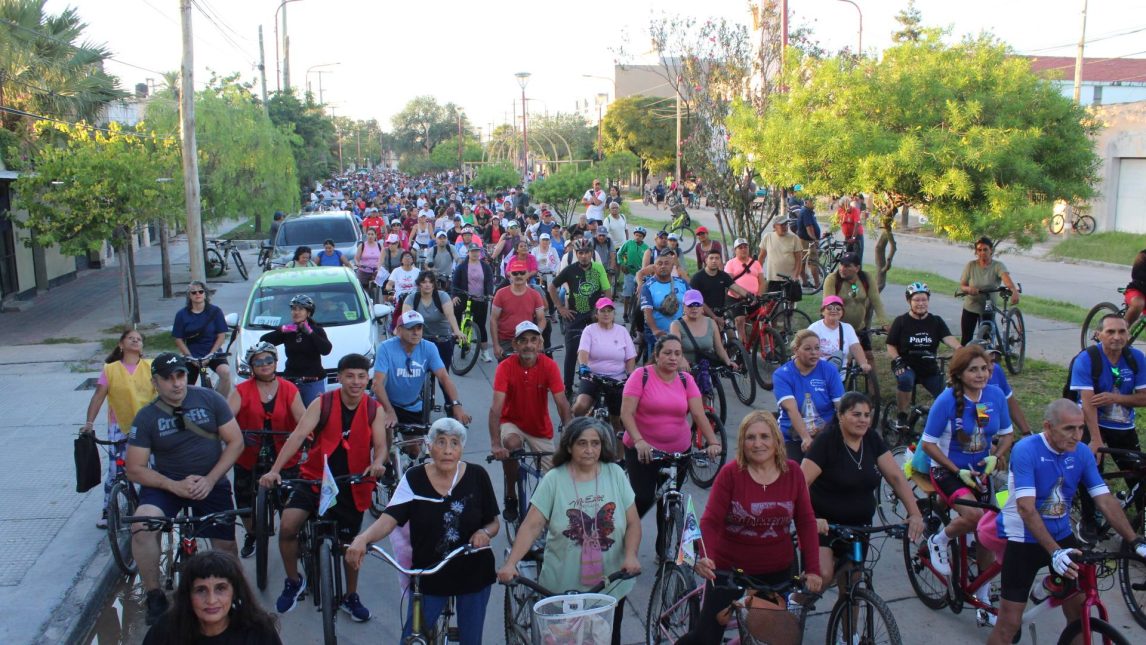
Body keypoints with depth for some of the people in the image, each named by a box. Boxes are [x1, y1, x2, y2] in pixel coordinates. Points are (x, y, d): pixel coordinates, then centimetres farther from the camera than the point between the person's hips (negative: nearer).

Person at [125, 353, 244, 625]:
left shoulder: (209, 399, -6)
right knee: (142, 528, -28)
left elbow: (235, 441, -5)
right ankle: (155, 597, -10)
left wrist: (210, 480, -16)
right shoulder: (146, 417, -7)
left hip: (211, 483, 1)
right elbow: (135, 469, -8)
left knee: (226, 547, -3)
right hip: (166, 483, -1)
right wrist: (175, 486, -22)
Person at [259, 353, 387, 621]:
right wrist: (275, 470, -29)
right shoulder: (322, 404, -9)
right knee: (287, 527, -19)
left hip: (352, 484, 1)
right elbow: (298, 435, -18)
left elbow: (381, 444, -9)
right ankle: (293, 581, 8)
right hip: (315, 477, -1)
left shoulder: (374, 410, -4)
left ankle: (351, 597, 36)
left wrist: (378, 463, -34)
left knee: (351, 542, 13)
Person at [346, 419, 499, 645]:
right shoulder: (414, 478, -8)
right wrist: (362, 538, -38)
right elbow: (389, 518, -19)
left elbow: (494, 523, 3)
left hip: (473, 575, 1)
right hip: (428, 575, 0)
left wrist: (485, 532, -20)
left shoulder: (477, 476, -7)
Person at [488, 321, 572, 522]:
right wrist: (495, 444, -41)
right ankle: (510, 497, -11)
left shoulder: (549, 366, -18)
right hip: (512, 423, -2)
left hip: (540, 427, 2)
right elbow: (496, 407, -30)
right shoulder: (506, 367, -22)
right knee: (511, 444, -35)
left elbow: (562, 404, -22)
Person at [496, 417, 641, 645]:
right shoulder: (553, 480, -6)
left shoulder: (615, 474, -1)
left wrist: (631, 555, -17)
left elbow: (633, 523, 0)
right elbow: (531, 526, -10)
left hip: (612, 586, 2)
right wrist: (510, 563, -23)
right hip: (562, 588, -1)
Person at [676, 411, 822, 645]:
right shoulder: (730, 473, -13)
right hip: (729, 568, -3)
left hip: (778, 571, 3)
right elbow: (710, 522, -15)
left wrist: (812, 569, -6)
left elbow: (806, 522, 0)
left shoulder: (793, 472, -4)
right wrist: (705, 556, -31)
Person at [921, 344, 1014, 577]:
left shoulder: (996, 396, -6)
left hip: (980, 471, 5)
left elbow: (1007, 434, 8)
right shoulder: (947, 400, -18)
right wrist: (958, 471, -16)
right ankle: (938, 541, 1)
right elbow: (928, 444, -13)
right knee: (974, 515, -29)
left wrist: (995, 458, -10)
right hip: (948, 471, -5)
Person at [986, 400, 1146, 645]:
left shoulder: (1082, 453, -5)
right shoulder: (1026, 450, -22)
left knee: (1078, 613, 7)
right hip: (1024, 540, -5)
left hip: (1062, 536, 5)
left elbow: (1106, 500, -6)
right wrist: (1054, 551, -36)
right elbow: (1026, 508, -28)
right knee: (1009, 623, -5)